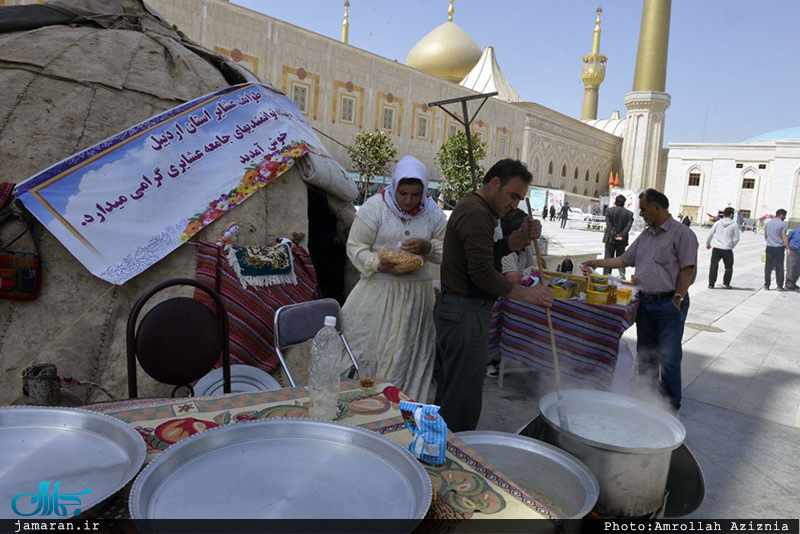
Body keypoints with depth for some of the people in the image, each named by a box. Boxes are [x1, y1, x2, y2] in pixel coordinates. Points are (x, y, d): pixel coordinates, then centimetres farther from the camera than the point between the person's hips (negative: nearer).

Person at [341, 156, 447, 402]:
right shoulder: (375, 206, -6)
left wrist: (427, 247, -13)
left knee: (409, 354, 8)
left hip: (417, 295, 3)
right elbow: (355, 246, -6)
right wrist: (381, 266, -22)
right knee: (367, 347, 1)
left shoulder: (432, 212, 4)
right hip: (378, 289, -2)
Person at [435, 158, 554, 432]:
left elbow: (489, 252, 16)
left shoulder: (472, 207, 18)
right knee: (463, 399, -5)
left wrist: (520, 238, -1)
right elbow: (482, 273, -22)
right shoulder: (476, 213, -16)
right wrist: (527, 293, -17)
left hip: (453, 307, 11)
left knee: (449, 391, 17)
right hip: (465, 313, -11)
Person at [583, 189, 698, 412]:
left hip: (669, 304, -7)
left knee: (669, 356, -1)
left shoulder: (681, 233, -9)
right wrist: (598, 263, 15)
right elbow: (625, 259, 20)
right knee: (645, 353, 15)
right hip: (645, 302, 7)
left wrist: (677, 299, -15)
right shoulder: (646, 235, 14)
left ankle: (671, 404, 14)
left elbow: (687, 270, -13)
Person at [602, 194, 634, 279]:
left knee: (609, 257, 5)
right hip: (622, 240, 2)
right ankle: (622, 272, -4)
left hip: (610, 238, -2)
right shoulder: (629, 213, 1)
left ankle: (606, 275, 3)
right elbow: (628, 226, -7)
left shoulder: (609, 210, -4)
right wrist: (622, 235, -9)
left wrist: (615, 235, -11)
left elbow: (609, 225, -11)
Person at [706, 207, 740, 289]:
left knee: (713, 266, 8)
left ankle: (711, 284, 7)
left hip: (716, 248, 2)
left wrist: (708, 243, 25)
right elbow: (736, 239, -2)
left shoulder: (717, 223, 4)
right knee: (729, 267, 14)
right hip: (727, 250, -2)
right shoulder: (734, 225, -3)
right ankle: (726, 284, 14)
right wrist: (732, 246, 15)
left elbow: (710, 234, 9)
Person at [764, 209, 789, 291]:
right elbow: (784, 237, -12)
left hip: (769, 247, 4)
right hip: (779, 247, -4)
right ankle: (779, 285, 4)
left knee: (768, 267, 7)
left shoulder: (768, 223, 7)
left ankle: (766, 285, 8)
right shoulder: (782, 224, -8)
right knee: (779, 267, 3)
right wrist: (788, 248, -9)